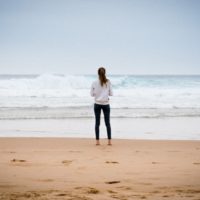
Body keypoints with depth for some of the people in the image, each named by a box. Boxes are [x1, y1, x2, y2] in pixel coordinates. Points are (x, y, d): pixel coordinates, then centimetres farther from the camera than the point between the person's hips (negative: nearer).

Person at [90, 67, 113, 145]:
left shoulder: (94, 83, -6)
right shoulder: (108, 82, -5)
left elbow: (92, 94, -2)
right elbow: (111, 93, -2)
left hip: (97, 104, 0)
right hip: (106, 104, 0)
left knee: (97, 122, 5)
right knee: (107, 122, 7)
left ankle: (97, 140, 3)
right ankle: (109, 140, 5)